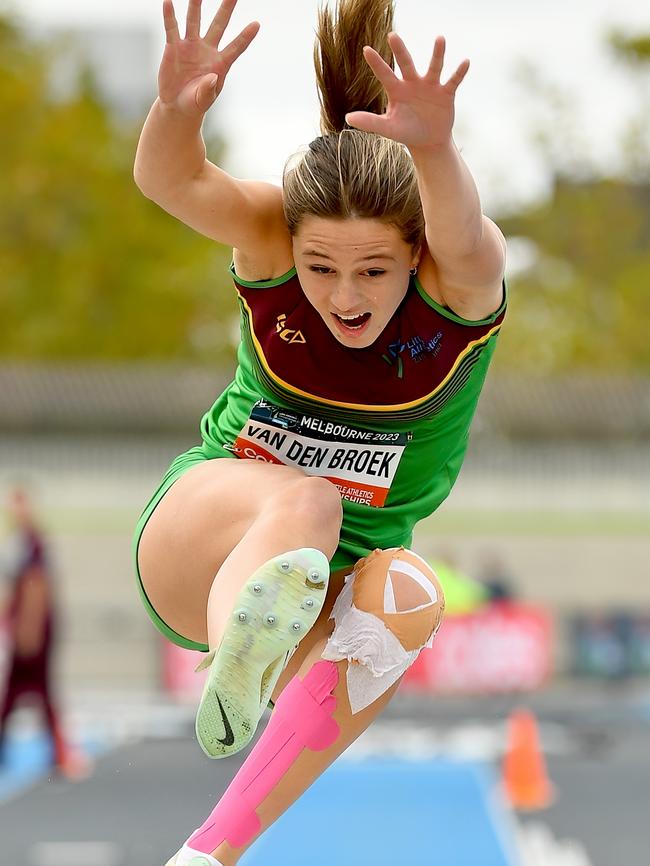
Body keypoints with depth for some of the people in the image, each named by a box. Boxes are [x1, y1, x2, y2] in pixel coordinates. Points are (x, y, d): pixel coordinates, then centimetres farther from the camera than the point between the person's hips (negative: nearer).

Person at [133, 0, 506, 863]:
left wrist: (434, 149, -66)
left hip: (333, 574, 1)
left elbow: (463, 244, -44)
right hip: (200, 536, -1)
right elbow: (170, 182, -36)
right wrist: (178, 109, -59)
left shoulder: (457, 279, -18)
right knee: (304, 501, -35)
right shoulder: (274, 234, -15)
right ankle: (236, 660, -71)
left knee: (407, 597, -33)